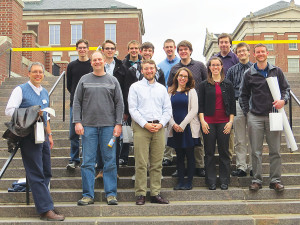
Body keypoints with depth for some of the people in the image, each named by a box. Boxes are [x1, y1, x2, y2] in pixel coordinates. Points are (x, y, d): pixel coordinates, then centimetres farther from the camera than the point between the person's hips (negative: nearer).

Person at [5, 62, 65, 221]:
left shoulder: (44, 92, 18)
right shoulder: (21, 90, -3)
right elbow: (9, 110, -11)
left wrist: (49, 134, 22)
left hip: (42, 136, 7)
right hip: (29, 137, -7)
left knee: (46, 172, 9)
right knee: (37, 174, -7)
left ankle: (40, 201, 20)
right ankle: (46, 210, -7)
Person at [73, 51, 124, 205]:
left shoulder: (112, 81, 9)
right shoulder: (84, 80, 9)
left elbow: (119, 104, 7)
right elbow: (77, 102, 7)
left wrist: (118, 124, -2)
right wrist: (77, 122, -3)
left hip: (108, 126, 0)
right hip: (88, 126, 0)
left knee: (110, 161, 1)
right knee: (87, 162, 0)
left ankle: (111, 194, 9)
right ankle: (88, 195, 8)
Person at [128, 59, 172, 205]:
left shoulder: (162, 88, 17)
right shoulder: (135, 87, 6)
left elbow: (168, 109, 13)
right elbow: (132, 109, -2)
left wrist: (161, 124, -3)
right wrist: (145, 124, -11)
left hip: (159, 128, 4)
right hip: (141, 127, -3)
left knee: (157, 163, 4)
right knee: (141, 163, -6)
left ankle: (156, 193, 10)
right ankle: (140, 194, 0)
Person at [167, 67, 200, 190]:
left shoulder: (191, 91, 2)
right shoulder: (171, 92, 11)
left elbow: (194, 110, -6)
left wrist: (182, 125, -11)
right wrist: (173, 124, -7)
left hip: (188, 128, -3)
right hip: (175, 128, 3)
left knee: (189, 155, 1)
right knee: (179, 156, 7)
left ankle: (189, 182, 8)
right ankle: (180, 181, 13)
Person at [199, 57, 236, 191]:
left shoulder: (228, 84, 8)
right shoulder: (204, 85, 6)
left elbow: (232, 104, 8)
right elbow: (200, 105, 4)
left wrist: (230, 122, -1)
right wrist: (202, 121, -7)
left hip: (224, 122, 0)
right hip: (208, 122, 0)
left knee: (224, 152, 4)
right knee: (209, 152, 3)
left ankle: (224, 181, 13)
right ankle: (211, 181, 11)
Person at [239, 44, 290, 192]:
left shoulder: (277, 71, 7)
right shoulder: (249, 74, 6)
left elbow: (286, 88, 12)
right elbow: (243, 95, 12)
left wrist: (283, 100, -8)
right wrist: (247, 112, 4)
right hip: (255, 117, 0)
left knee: (275, 150, 3)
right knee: (256, 151, 3)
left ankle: (275, 180, 12)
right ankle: (257, 180, 11)